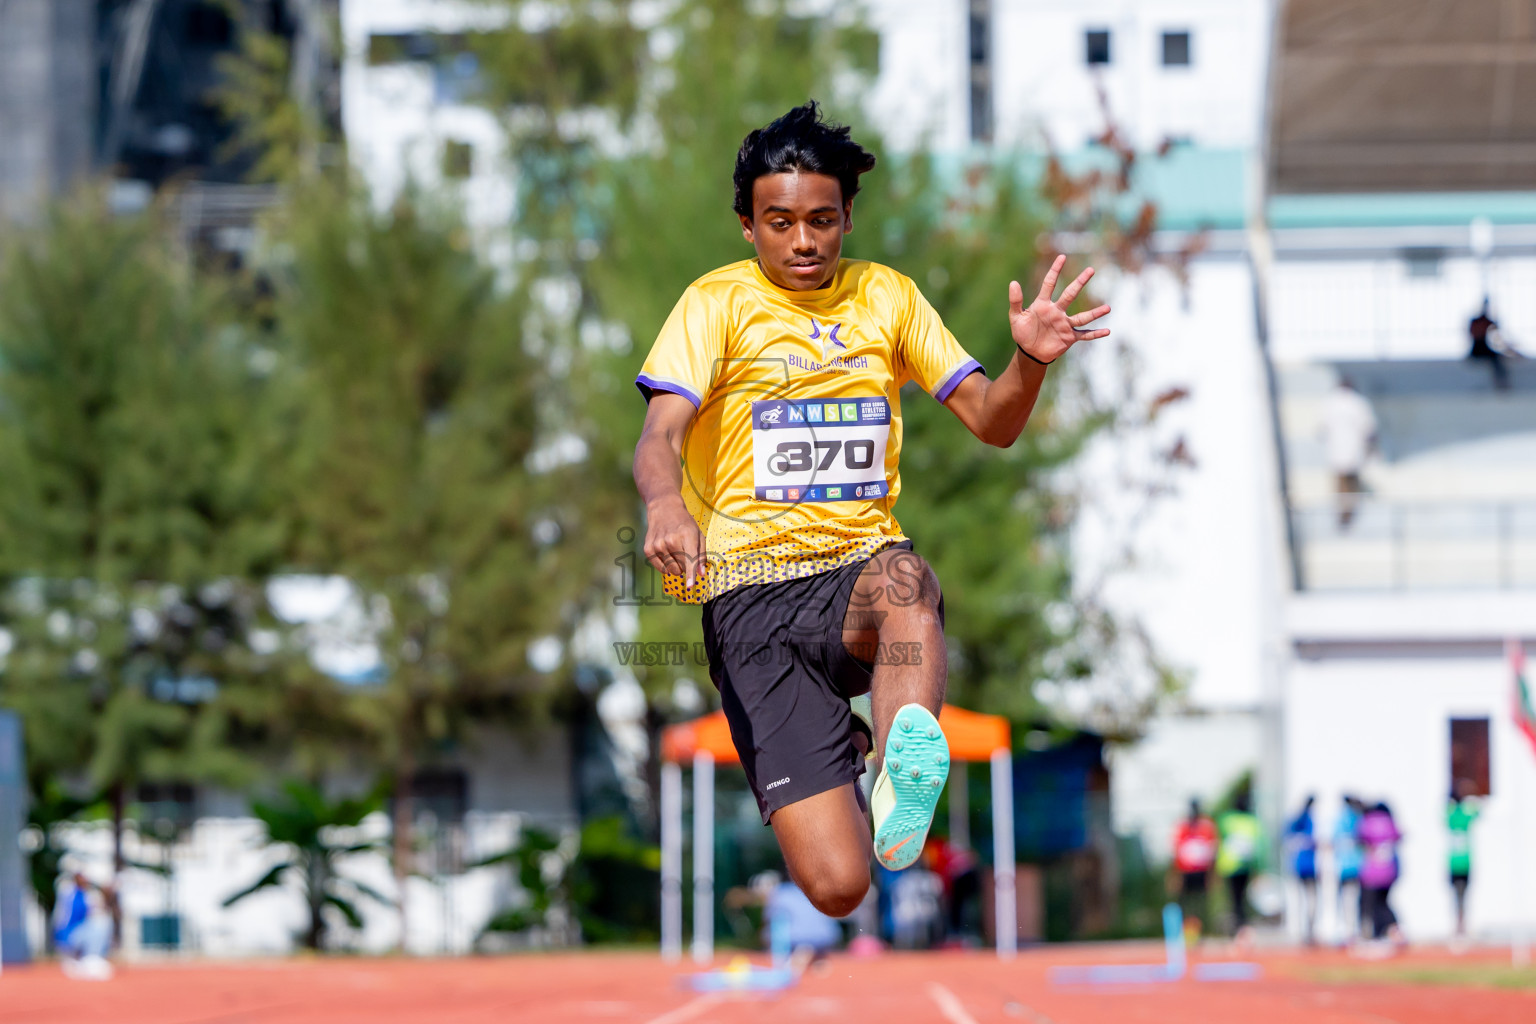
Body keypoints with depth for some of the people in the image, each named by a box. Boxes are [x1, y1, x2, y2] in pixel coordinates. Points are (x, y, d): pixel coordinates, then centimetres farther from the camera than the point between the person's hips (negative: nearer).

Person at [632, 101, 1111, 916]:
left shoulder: (888, 296, 12)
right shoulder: (718, 304, 1)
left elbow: (990, 421, 11)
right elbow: (661, 431, -13)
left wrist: (1031, 360, -12)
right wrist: (663, 501, -36)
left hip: (863, 566, 2)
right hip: (754, 590, -2)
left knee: (904, 577, -40)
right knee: (836, 885, -16)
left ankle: (900, 773, -53)